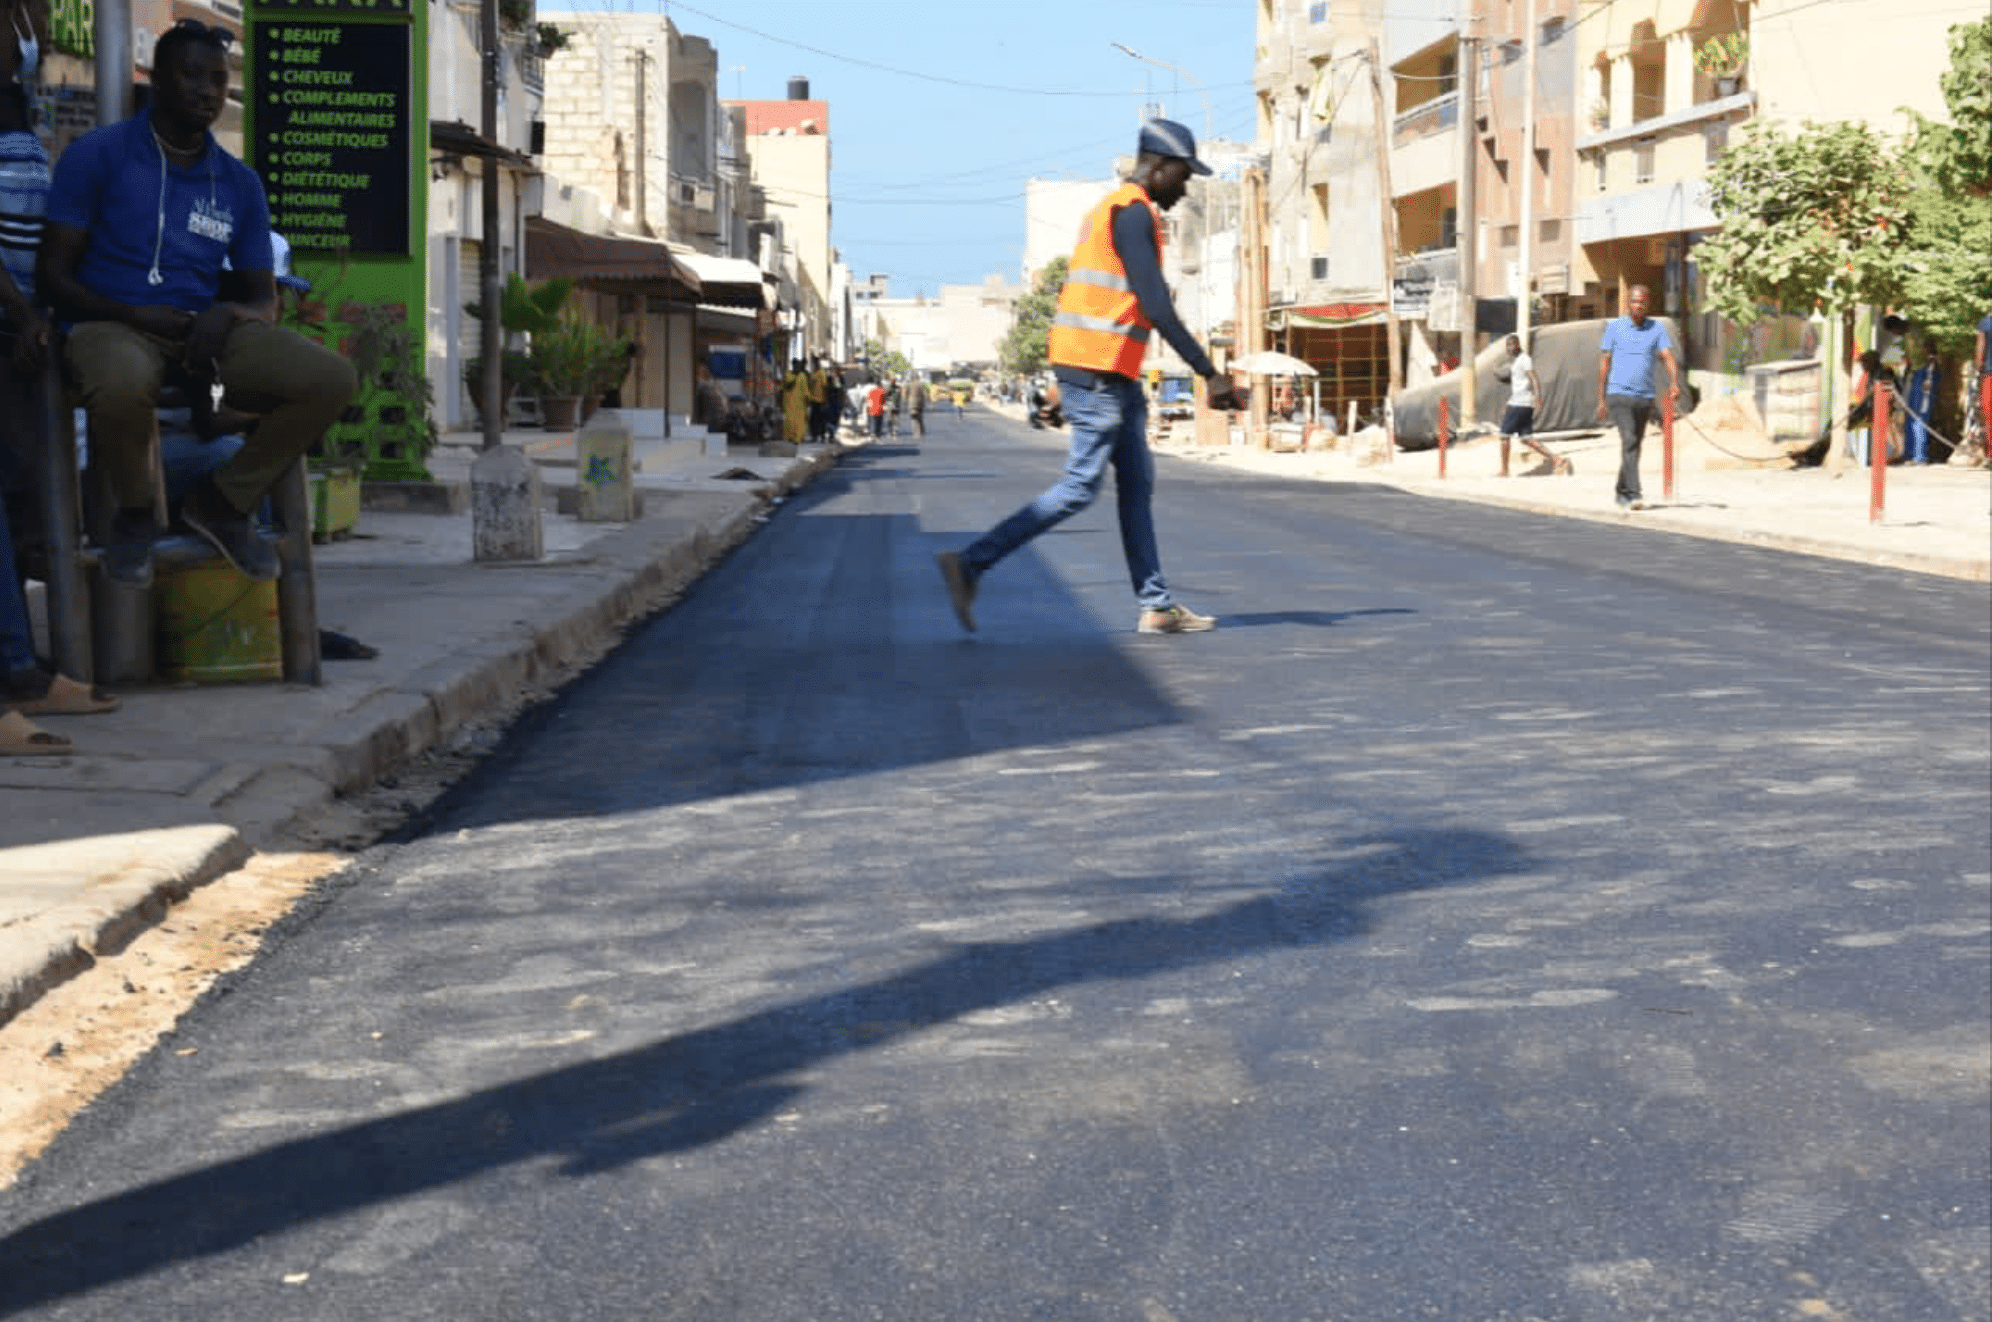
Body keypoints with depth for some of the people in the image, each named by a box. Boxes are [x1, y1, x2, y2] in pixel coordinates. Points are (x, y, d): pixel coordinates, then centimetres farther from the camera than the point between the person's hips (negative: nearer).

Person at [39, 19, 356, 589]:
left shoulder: (240, 183, 12)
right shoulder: (98, 154, 0)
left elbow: (266, 300, 12)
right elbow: (54, 274, -3)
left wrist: (229, 314, -13)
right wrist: (135, 315, -19)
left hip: (204, 330, 4)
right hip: (114, 326, -4)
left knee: (332, 379, -20)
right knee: (123, 384, -43)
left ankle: (222, 500, 2)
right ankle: (134, 513, -8)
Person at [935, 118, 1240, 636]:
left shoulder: (1111, 210, 19)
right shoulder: (1134, 214, -12)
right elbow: (1157, 307, -20)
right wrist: (1210, 373, -19)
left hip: (1113, 377, 11)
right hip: (1099, 373, -11)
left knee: (1137, 486, 9)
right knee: (1080, 487, -8)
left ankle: (1156, 606, 10)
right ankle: (970, 564, -5)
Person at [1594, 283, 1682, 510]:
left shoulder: (1657, 329, 6)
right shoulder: (1614, 327, 3)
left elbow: (1669, 357, -6)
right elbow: (1604, 363, 5)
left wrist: (1675, 383, -25)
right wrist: (1601, 399, 2)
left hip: (1645, 397, 3)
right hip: (1619, 395, -3)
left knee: (1634, 447, 11)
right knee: (1629, 441, -18)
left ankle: (1623, 493, 24)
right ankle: (1634, 494, -24)